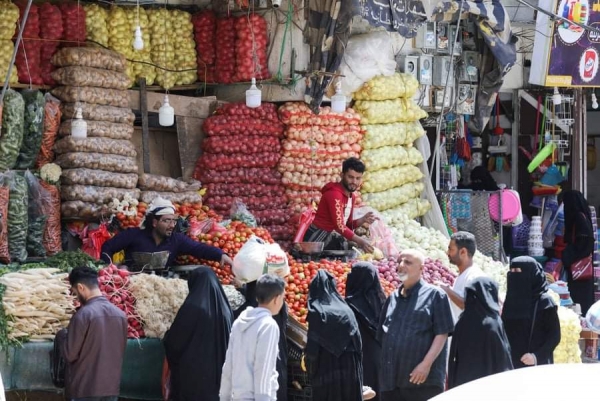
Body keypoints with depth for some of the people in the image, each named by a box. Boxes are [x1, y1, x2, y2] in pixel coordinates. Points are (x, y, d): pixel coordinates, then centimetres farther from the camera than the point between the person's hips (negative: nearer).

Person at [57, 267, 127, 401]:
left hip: (84, 390, -6)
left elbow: (70, 354, -11)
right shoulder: (120, 314, 5)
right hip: (111, 388, 6)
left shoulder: (84, 315, -15)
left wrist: (62, 336, 6)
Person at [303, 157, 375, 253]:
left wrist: (363, 220, -5)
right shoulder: (334, 194, -20)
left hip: (331, 237, 9)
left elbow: (348, 225, 13)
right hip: (317, 238, -9)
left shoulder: (352, 196, 10)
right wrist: (360, 241, -34)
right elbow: (339, 225, -28)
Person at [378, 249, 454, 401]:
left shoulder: (434, 295, 0)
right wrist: (380, 370, 13)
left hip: (423, 380, -6)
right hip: (390, 380, 6)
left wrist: (426, 364, -16)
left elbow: (442, 334, -7)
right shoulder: (392, 298, 18)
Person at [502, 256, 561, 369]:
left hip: (537, 365, -5)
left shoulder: (545, 302, -5)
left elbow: (555, 336, -7)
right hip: (512, 364, 5)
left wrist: (537, 356, -18)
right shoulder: (511, 300, 11)